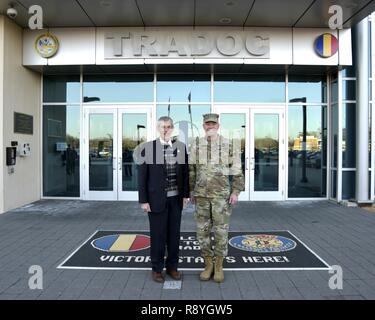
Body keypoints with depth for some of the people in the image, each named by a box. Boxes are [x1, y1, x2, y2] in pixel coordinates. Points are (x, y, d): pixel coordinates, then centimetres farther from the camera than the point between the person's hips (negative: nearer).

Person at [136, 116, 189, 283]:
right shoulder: (147, 148, -7)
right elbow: (142, 177, -7)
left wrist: (186, 194, 2)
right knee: (158, 234, 7)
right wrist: (143, 200, -9)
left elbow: (185, 172, 7)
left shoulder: (181, 147, 2)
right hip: (157, 198, -3)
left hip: (176, 198, 3)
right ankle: (157, 268, 25)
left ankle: (172, 266, 29)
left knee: (174, 234, 12)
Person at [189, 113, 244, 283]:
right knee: (203, 230, 3)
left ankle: (219, 266, 17)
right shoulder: (196, 145, 4)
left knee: (220, 230, 0)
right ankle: (209, 265, 19)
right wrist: (191, 191, 7)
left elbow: (236, 170, -3)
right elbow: (191, 170, 10)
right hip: (202, 194, 3)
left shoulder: (229, 145, -3)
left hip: (221, 194, -2)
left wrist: (235, 192, -11)